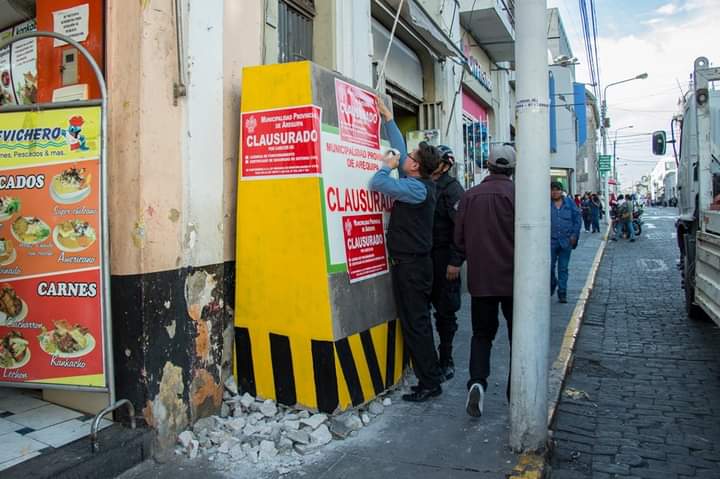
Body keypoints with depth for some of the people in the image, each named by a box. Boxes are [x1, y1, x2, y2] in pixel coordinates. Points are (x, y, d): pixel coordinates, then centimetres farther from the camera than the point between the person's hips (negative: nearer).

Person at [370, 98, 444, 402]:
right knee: (416, 322, 15)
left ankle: (430, 383, 3)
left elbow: (377, 184, -23)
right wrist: (388, 119, 23)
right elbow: (399, 148, 19)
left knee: (416, 323, -5)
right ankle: (428, 376, 25)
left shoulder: (417, 188, -17)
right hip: (413, 262, 10)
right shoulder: (418, 183, 9)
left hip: (411, 264, -10)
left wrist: (388, 166, -4)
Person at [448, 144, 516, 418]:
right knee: (518, 336, 12)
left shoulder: (470, 195, 0)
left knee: (481, 333, 15)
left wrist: (458, 261, 22)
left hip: (480, 279, 3)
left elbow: (459, 236, 5)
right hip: (512, 278, -2)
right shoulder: (516, 193, -10)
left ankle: (477, 381, -5)